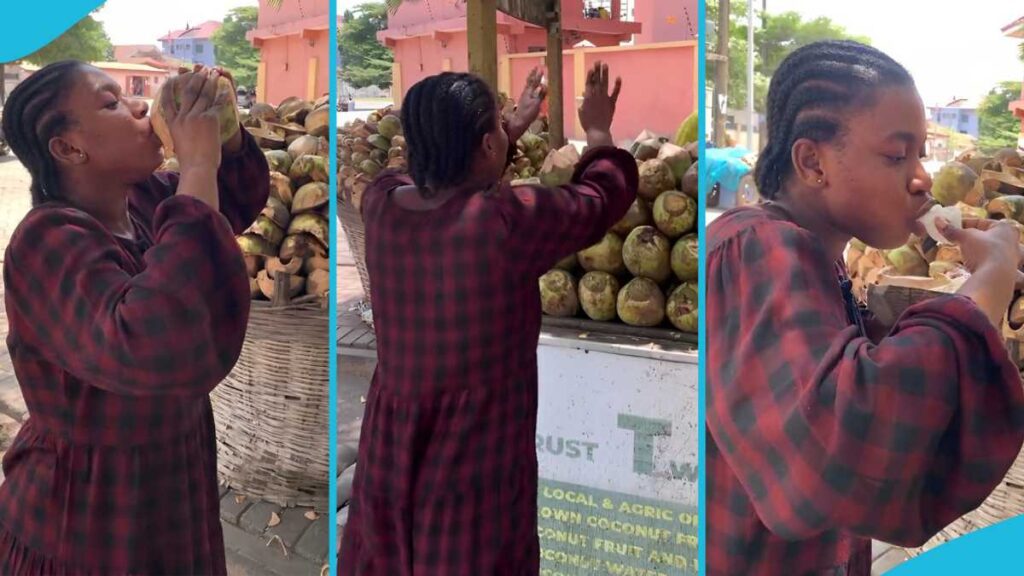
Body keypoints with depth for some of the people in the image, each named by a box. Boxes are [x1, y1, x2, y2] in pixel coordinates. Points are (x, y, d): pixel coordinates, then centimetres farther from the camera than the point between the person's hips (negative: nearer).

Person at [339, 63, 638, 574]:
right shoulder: (509, 221, -22)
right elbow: (604, 195, -3)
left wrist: (515, 129, 27)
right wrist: (598, 130, 17)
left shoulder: (380, 202, -5)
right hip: (476, 464, -5)